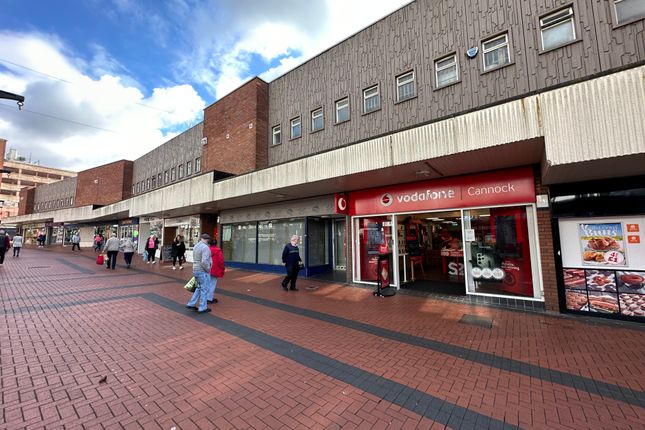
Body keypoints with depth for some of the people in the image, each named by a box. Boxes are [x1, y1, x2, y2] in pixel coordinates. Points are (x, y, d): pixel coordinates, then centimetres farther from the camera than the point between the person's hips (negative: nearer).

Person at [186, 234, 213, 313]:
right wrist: (208, 269, -14)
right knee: (204, 289, 5)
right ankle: (202, 308, 15)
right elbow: (204, 261, -30)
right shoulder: (205, 247, -20)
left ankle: (191, 304, 26)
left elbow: (196, 259, 14)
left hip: (195, 270, 9)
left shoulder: (196, 246, 8)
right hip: (203, 272, -8)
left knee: (199, 288, 23)